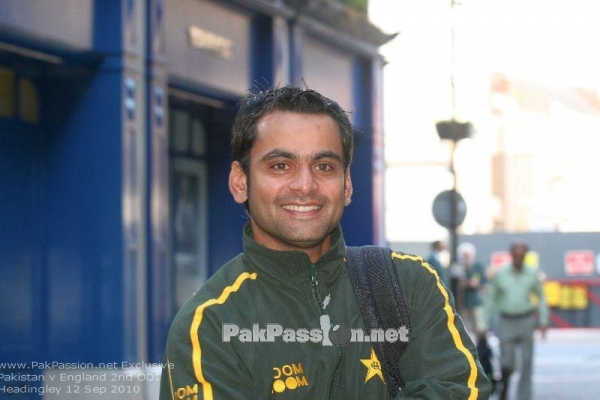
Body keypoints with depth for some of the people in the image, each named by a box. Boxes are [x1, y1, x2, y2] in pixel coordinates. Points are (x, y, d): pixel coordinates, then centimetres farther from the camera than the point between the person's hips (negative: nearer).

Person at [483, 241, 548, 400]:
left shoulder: (532, 274, 2)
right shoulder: (500, 274, 1)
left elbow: (541, 297, 11)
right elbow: (491, 299, 7)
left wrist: (543, 321, 3)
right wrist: (486, 324, 5)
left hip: (526, 321, 1)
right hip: (506, 322, -1)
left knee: (526, 362, -2)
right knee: (507, 363, -2)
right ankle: (504, 384, 28)